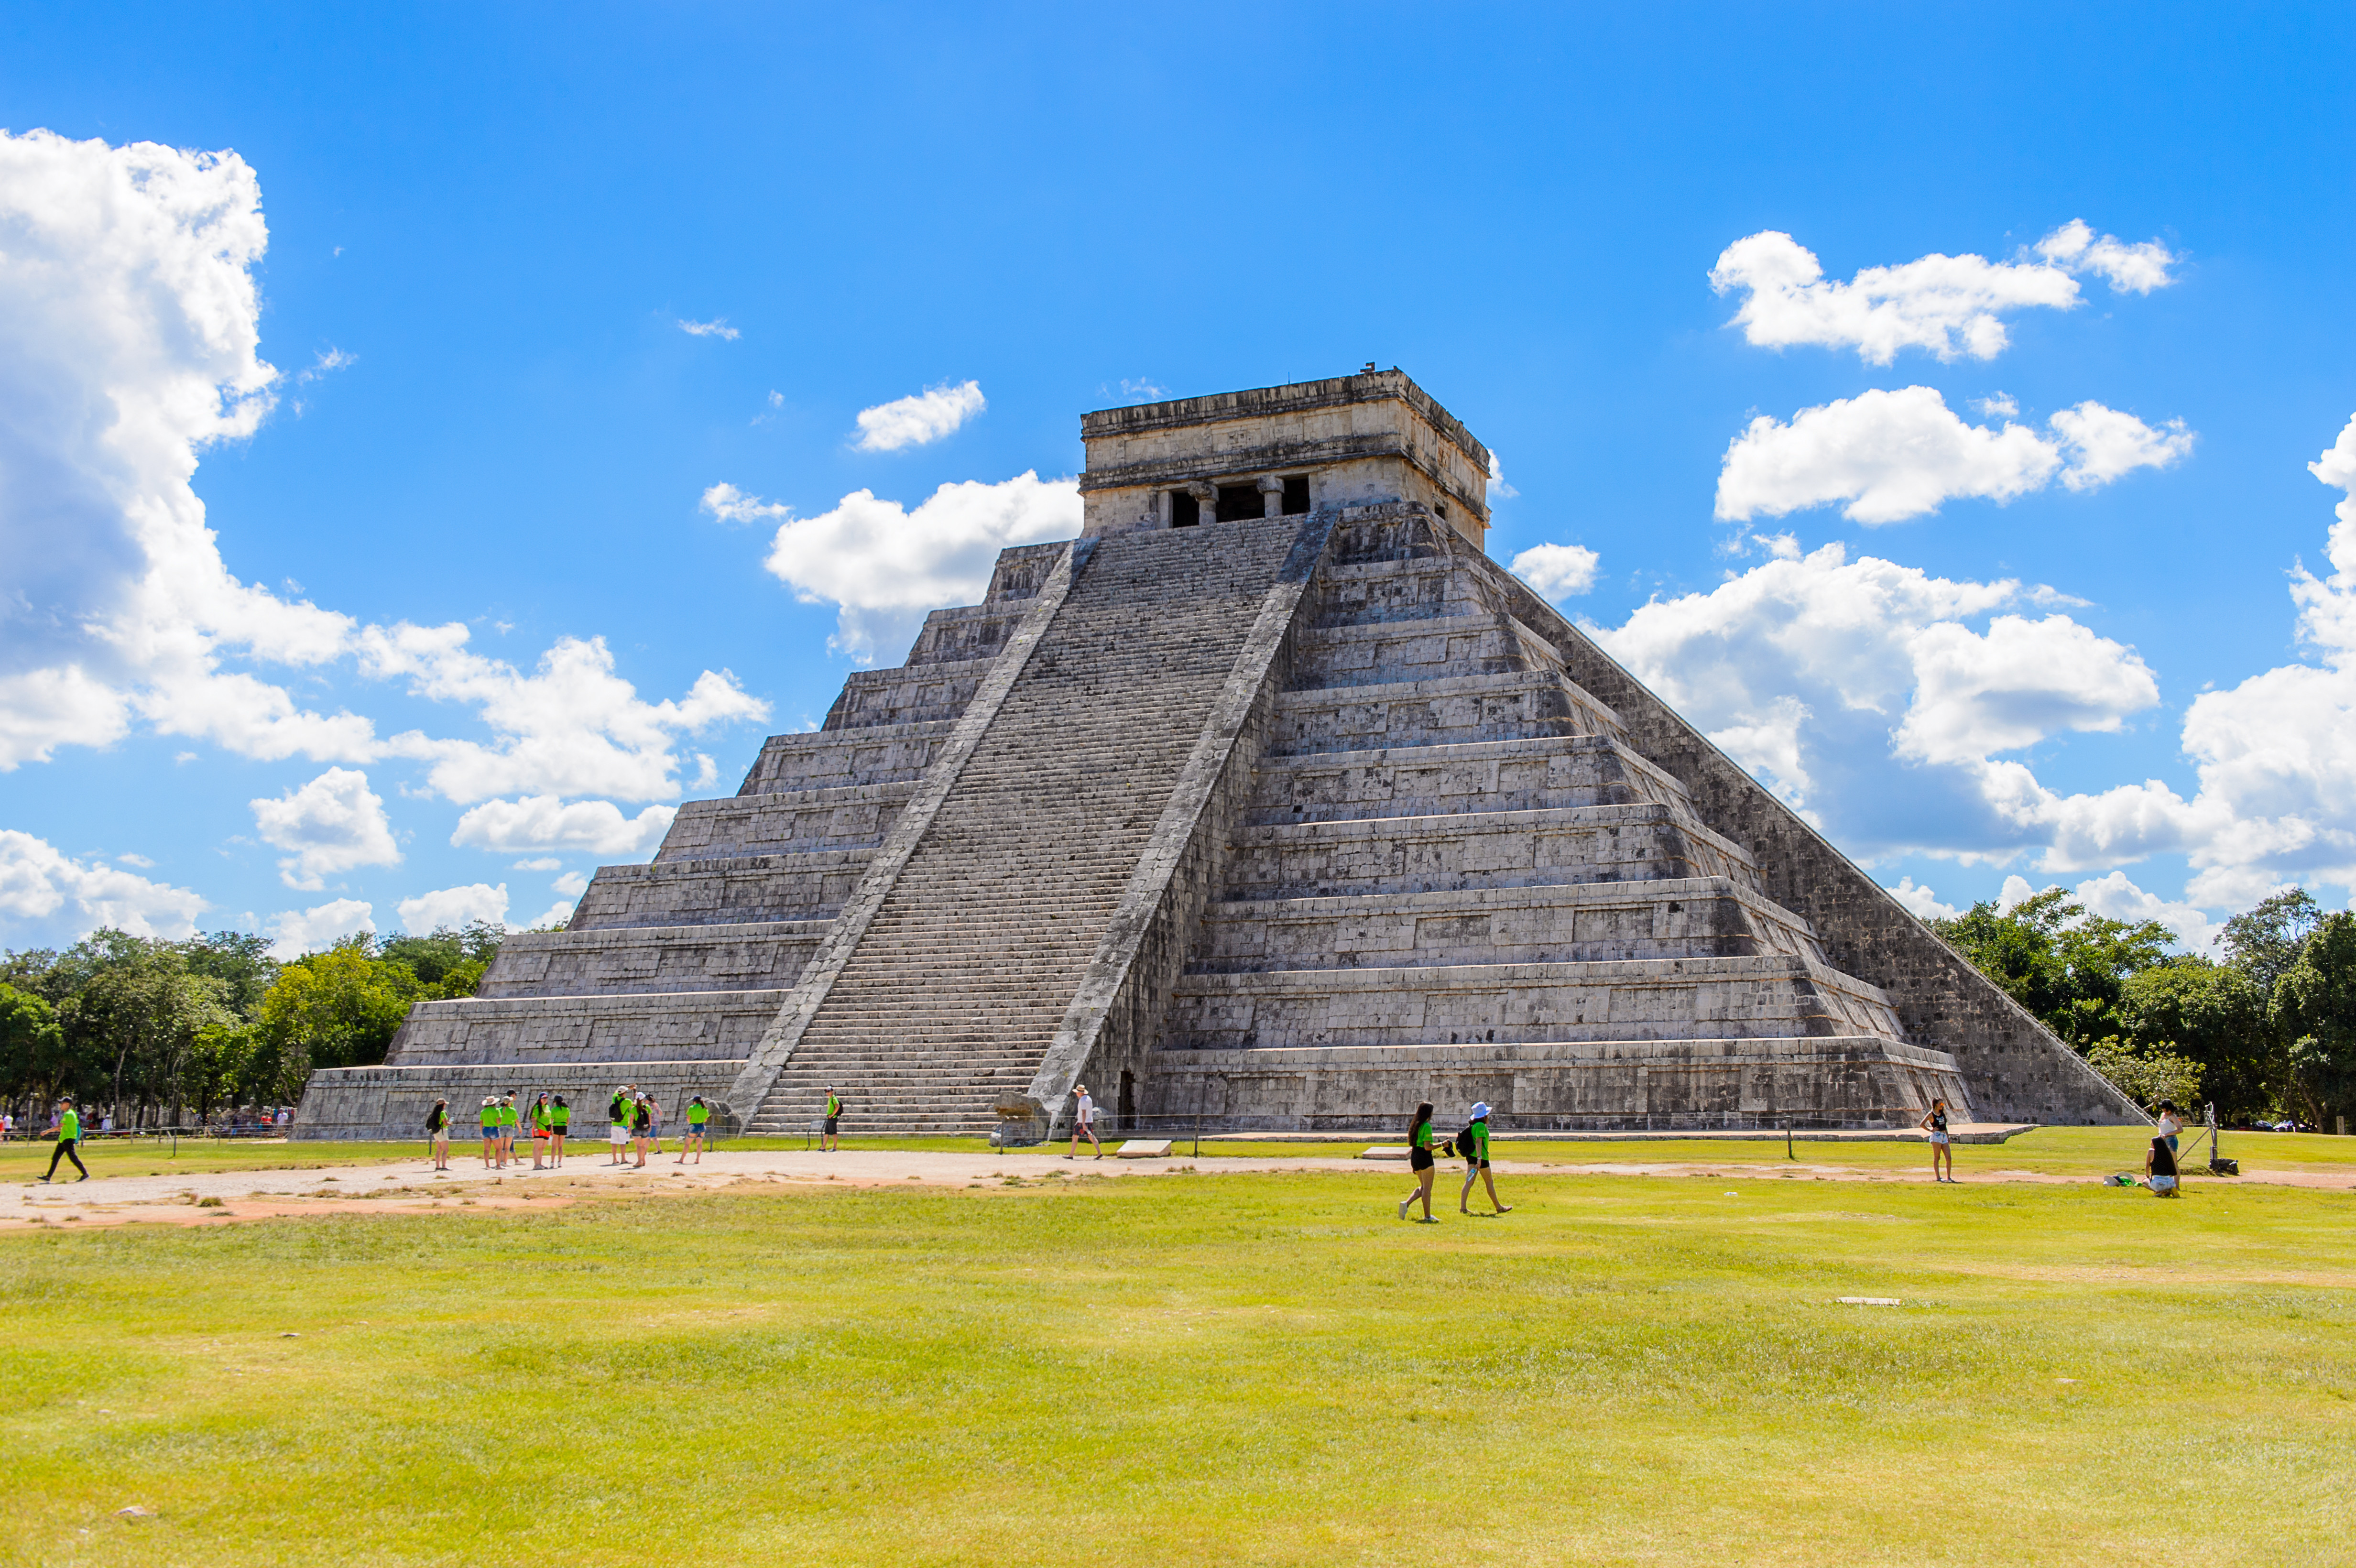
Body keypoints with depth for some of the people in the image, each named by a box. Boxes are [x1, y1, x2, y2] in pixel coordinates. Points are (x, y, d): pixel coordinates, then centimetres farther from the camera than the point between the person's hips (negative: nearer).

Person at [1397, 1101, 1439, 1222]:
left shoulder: (1415, 1125, 10)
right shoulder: (1427, 1126, -15)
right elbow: (1427, 1147, -19)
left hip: (1415, 1157, 8)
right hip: (1424, 1158, -8)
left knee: (1423, 1187, 17)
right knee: (1427, 1188, 0)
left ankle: (1406, 1203, -1)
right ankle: (1427, 1216, 4)